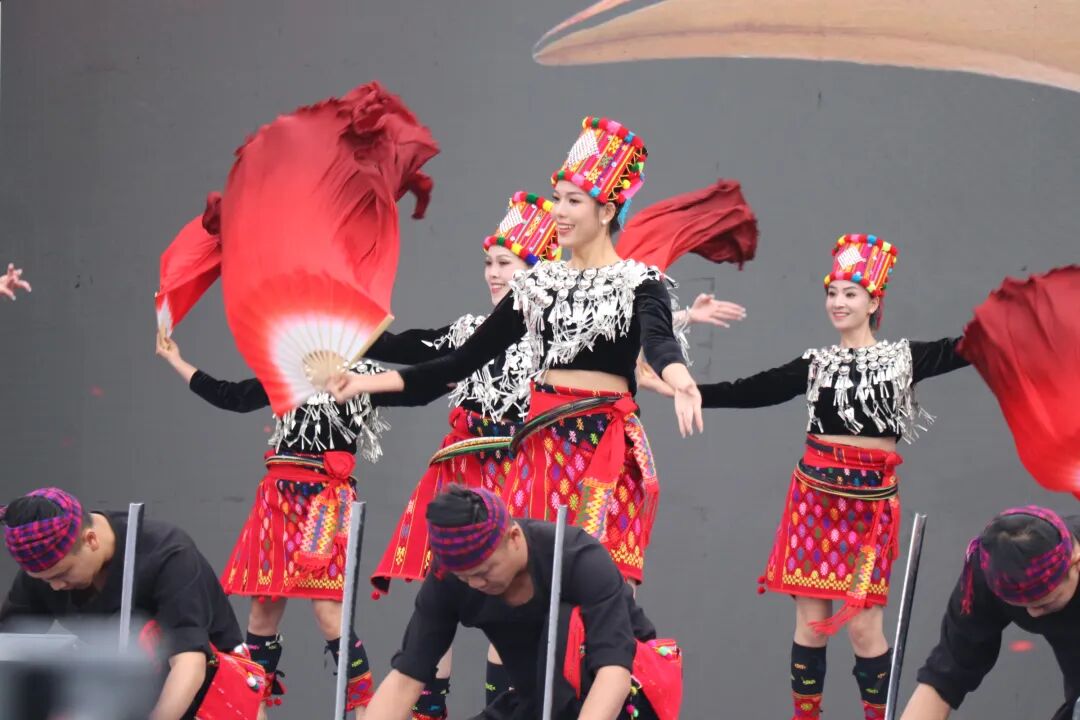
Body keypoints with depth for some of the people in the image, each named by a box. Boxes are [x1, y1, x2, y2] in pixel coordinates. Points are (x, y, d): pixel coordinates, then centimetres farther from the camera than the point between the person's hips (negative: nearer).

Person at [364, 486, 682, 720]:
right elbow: (405, 678, -19)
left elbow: (614, 671, -42)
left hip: (625, 692, -4)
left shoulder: (580, 559, -32)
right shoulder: (447, 582, -18)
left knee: (565, 622, -34)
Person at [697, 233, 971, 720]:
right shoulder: (815, 364, 11)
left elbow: (965, 349, -6)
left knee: (863, 623, -6)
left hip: (870, 501, -2)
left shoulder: (903, 359, 5)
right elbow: (749, 392, 8)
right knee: (810, 620, 3)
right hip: (814, 495, 2)